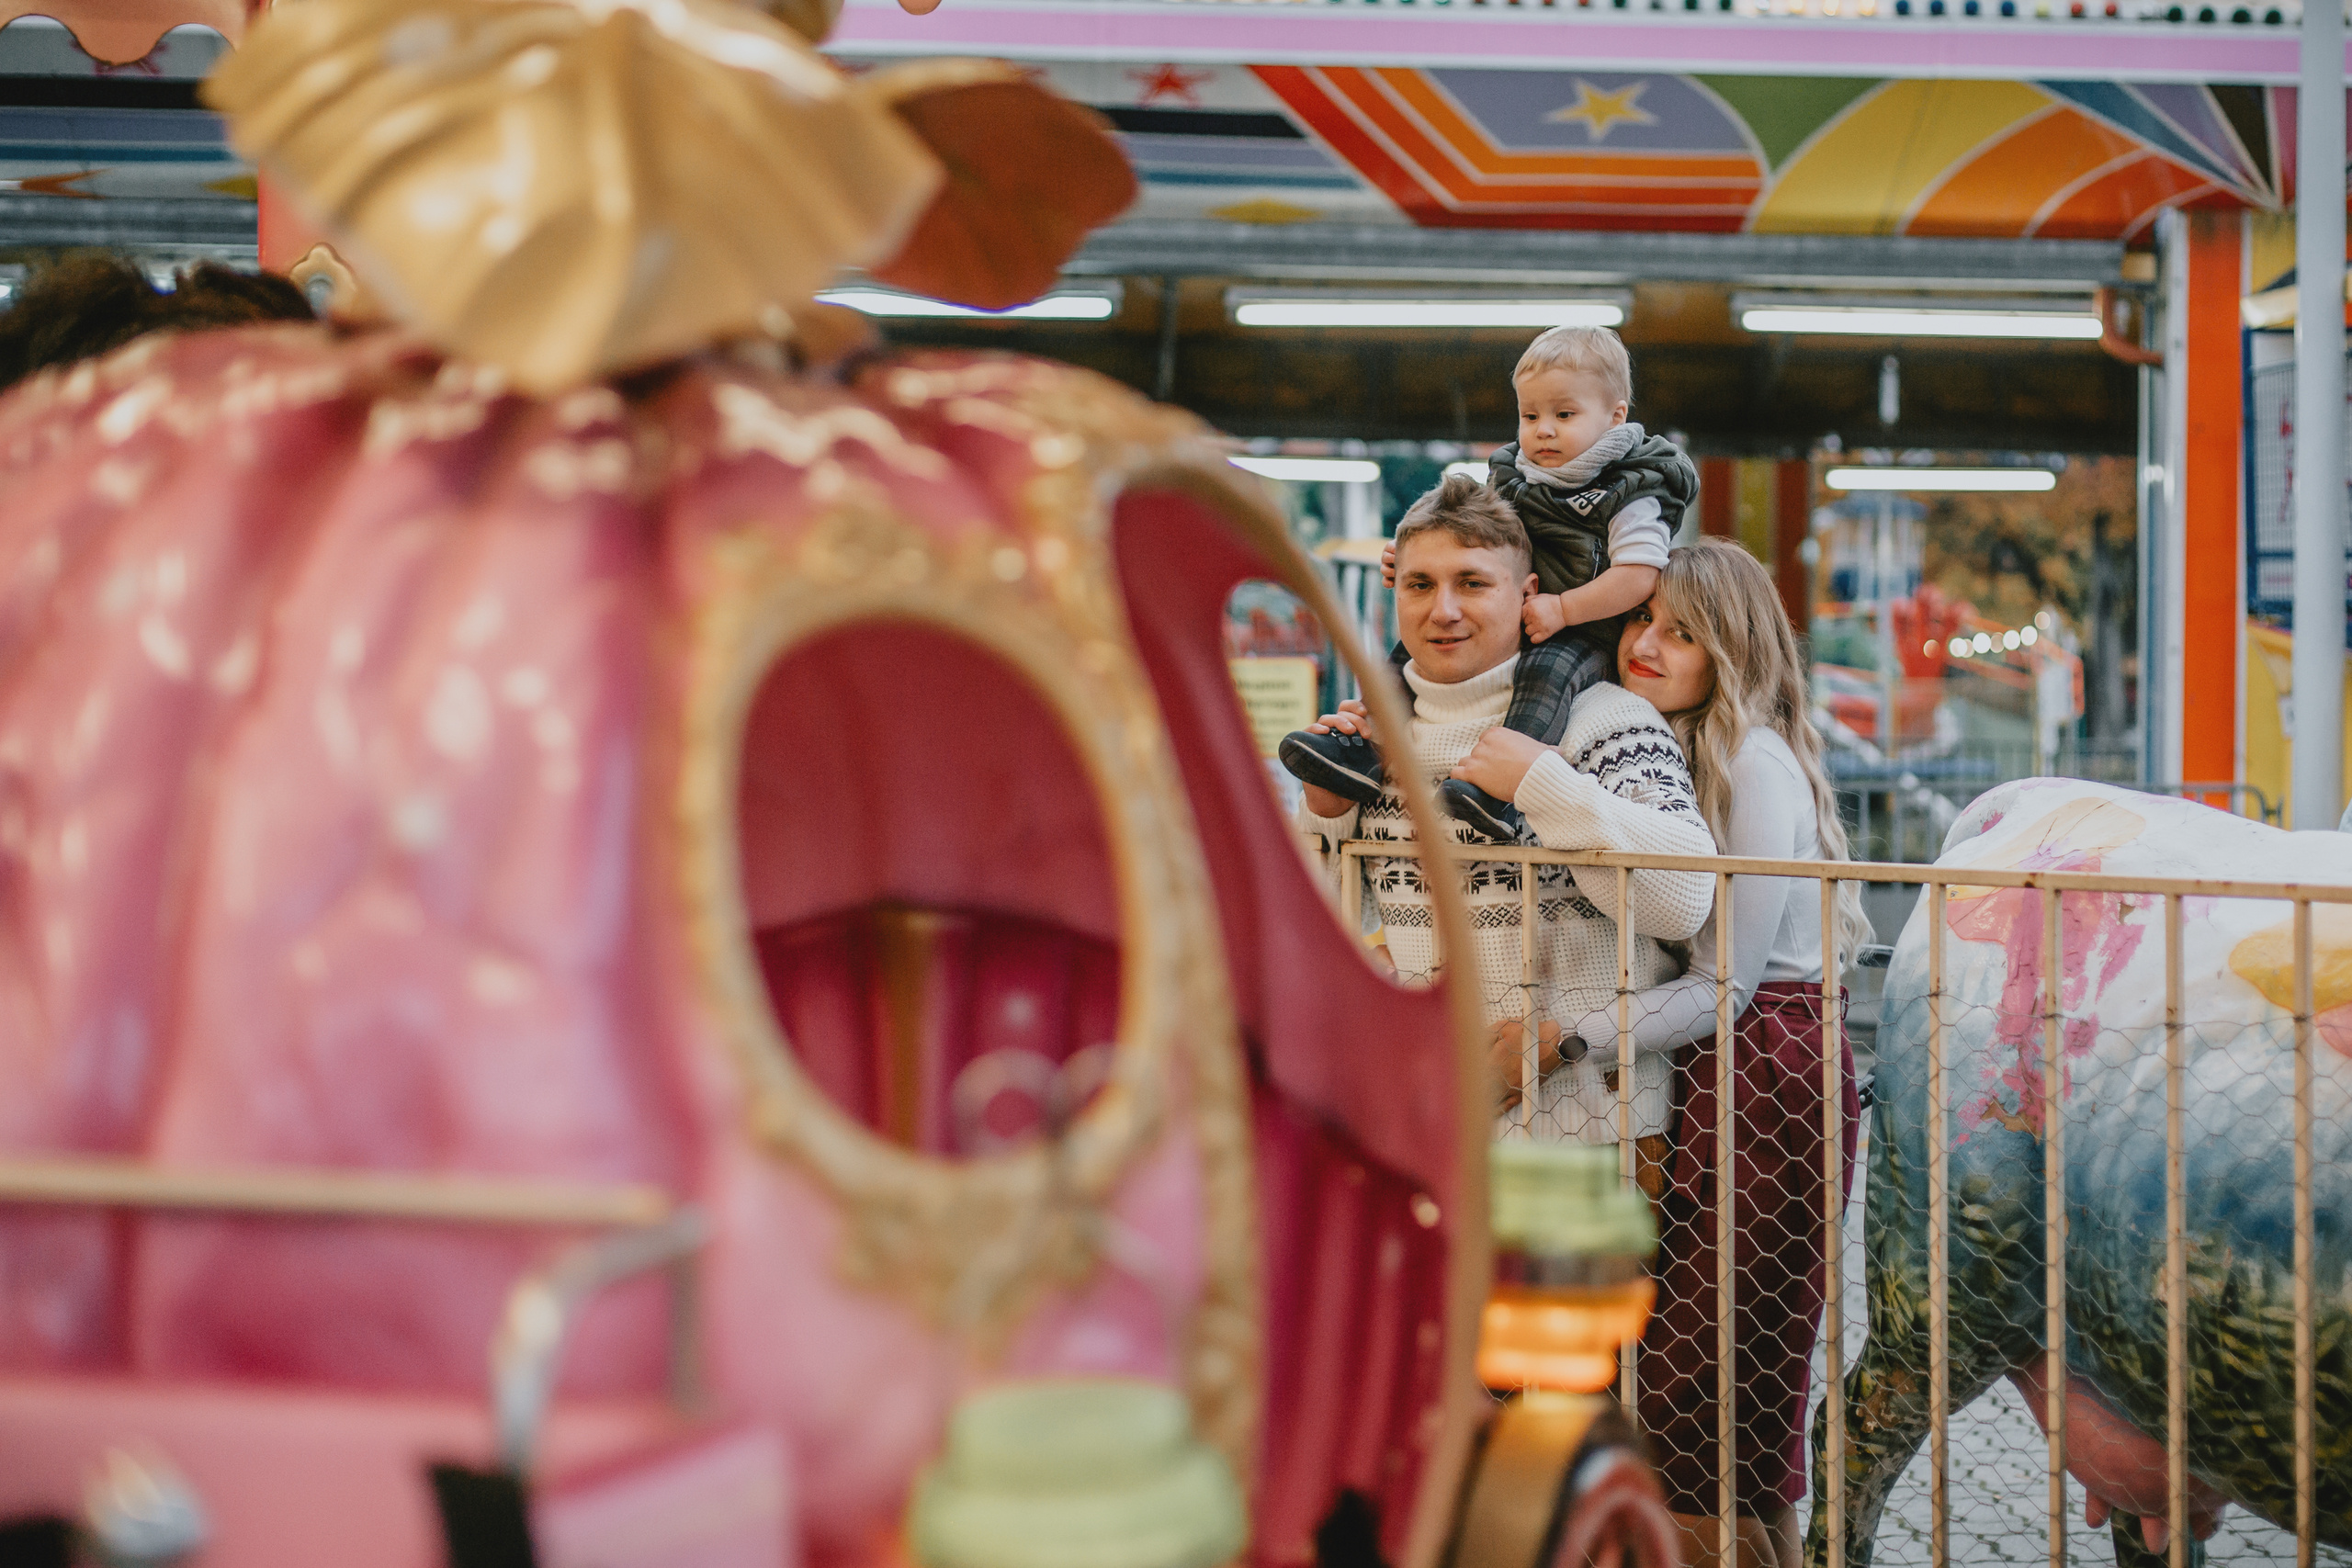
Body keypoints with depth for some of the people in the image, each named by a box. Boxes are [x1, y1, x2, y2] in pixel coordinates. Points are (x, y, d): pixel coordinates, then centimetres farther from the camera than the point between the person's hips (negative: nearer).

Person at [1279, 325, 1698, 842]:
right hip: (1504, 622, 8)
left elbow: (1640, 574, -17)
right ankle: (1362, 752, -3)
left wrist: (1562, 609, -23)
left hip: (1582, 632, -8)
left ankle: (1500, 796, -51)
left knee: (1545, 671, -38)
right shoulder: (1511, 477, 13)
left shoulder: (1629, 493, -8)